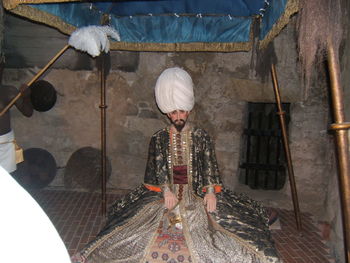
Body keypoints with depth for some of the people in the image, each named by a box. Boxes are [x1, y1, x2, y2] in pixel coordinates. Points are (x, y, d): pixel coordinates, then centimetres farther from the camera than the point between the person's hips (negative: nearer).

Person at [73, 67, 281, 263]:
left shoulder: (202, 136, 4)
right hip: (165, 191, 1)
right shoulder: (159, 138, 5)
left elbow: (210, 166, -2)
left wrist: (211, 191, -17)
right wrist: (166, 190, -20)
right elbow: (158, 166, -4)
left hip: (196, 193, 0)